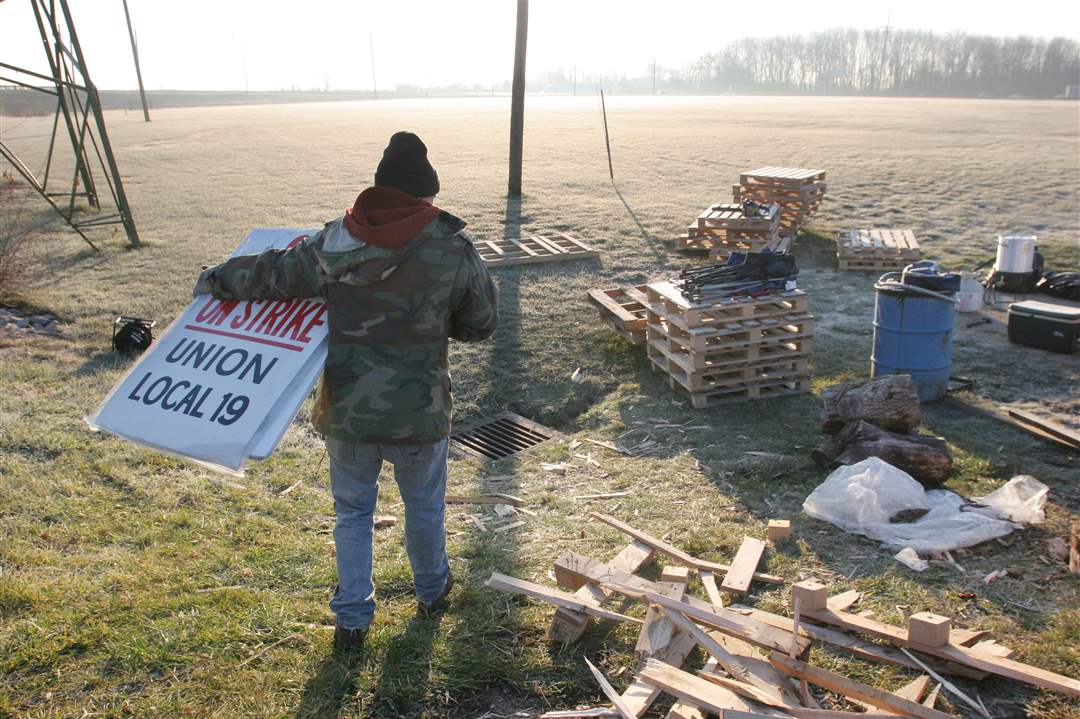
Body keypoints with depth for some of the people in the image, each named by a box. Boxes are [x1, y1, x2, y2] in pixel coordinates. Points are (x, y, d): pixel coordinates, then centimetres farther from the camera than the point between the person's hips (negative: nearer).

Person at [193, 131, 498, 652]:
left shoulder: (331, 243, -7)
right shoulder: (453, 250, -10)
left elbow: (268, 274, 3)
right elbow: (481, 323, 0)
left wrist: (214, 280, 23)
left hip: (346, 413, 1)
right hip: (418, 414, -1)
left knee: (353, 511, 20)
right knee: (424, 505, 23)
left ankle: (351, 619, 28)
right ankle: (431, 590, 46)